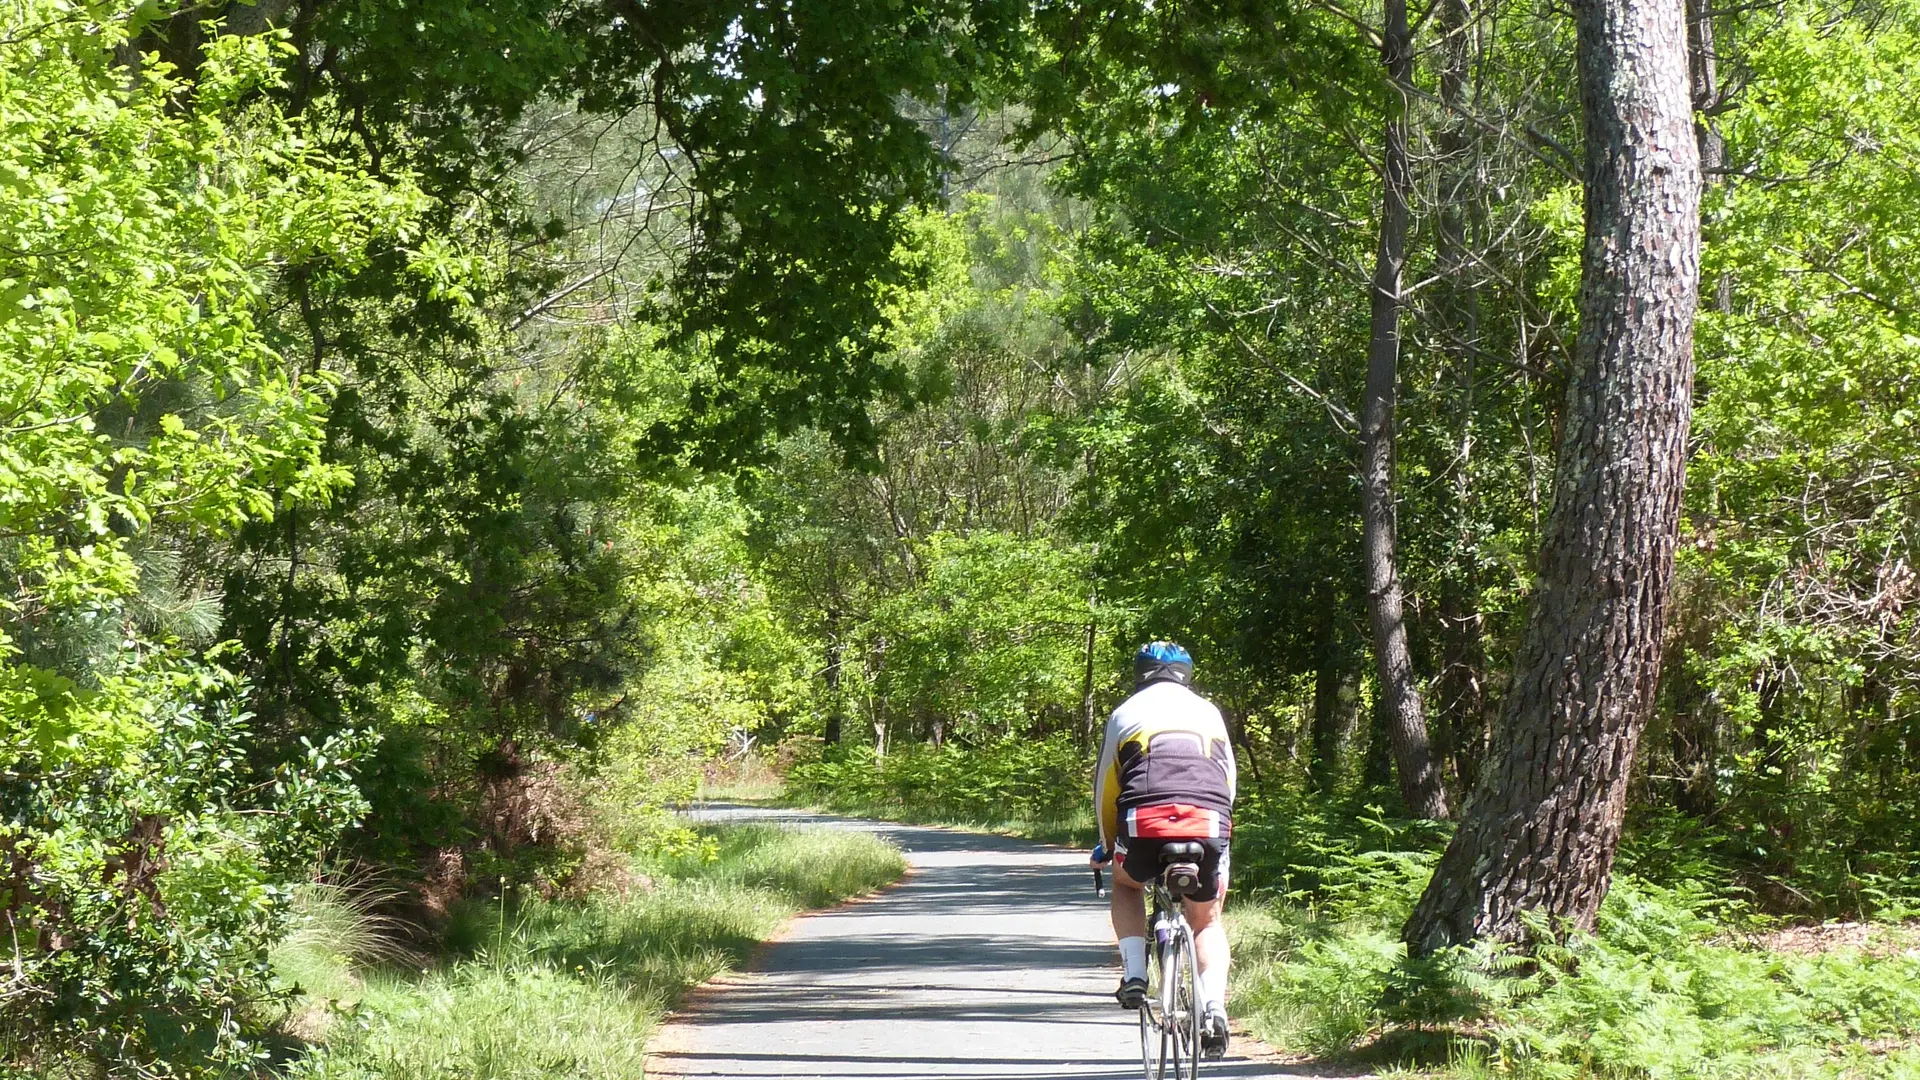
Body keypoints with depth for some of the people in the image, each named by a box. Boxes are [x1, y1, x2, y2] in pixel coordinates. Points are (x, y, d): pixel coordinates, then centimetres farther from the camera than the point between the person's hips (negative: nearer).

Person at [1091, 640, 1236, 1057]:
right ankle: (1213, 1007, -1)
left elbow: (1105, 789, 23)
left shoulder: (1126, 713, 20)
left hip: (1145, 824, -1)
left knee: (1126, 884, 32)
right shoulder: (1208, 712, 25)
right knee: (1207, 921, 22)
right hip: (1209, 823, 1)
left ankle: (1134, 975, 13)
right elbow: (1229, 780, 31)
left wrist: (1107, 846, 37)